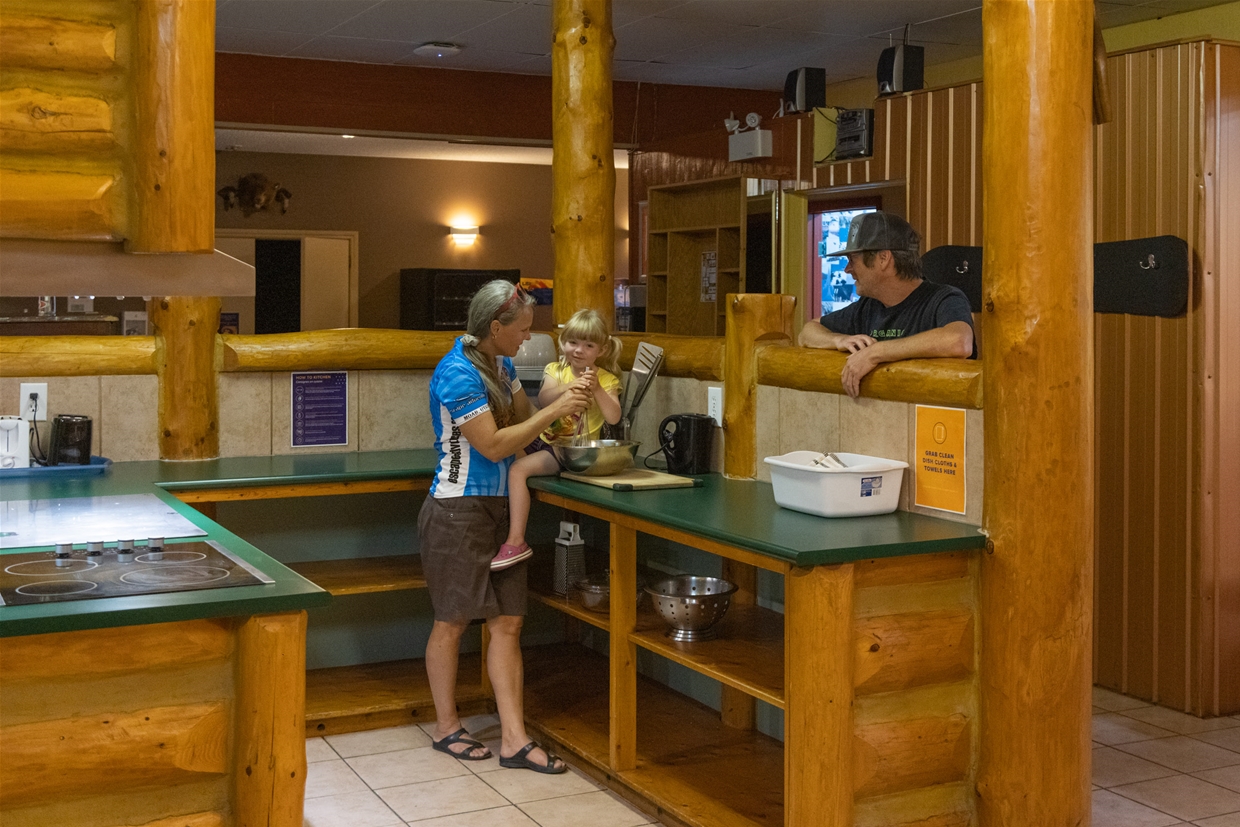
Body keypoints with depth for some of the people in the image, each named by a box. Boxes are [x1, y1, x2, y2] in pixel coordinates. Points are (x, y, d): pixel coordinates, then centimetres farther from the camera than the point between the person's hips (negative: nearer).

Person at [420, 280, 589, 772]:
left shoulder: (499, 364, 10)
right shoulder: (457, 374, -18)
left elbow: (524, 416, 18)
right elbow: (493, 445, -21)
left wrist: (565, 403, -1)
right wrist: (554, 411, -18)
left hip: (497, 509, 8)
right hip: (459, 510, -8)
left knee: (508, 622, 3)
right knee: (452, 621, 5)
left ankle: (514, 740, 5)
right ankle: (447, 728, 22)